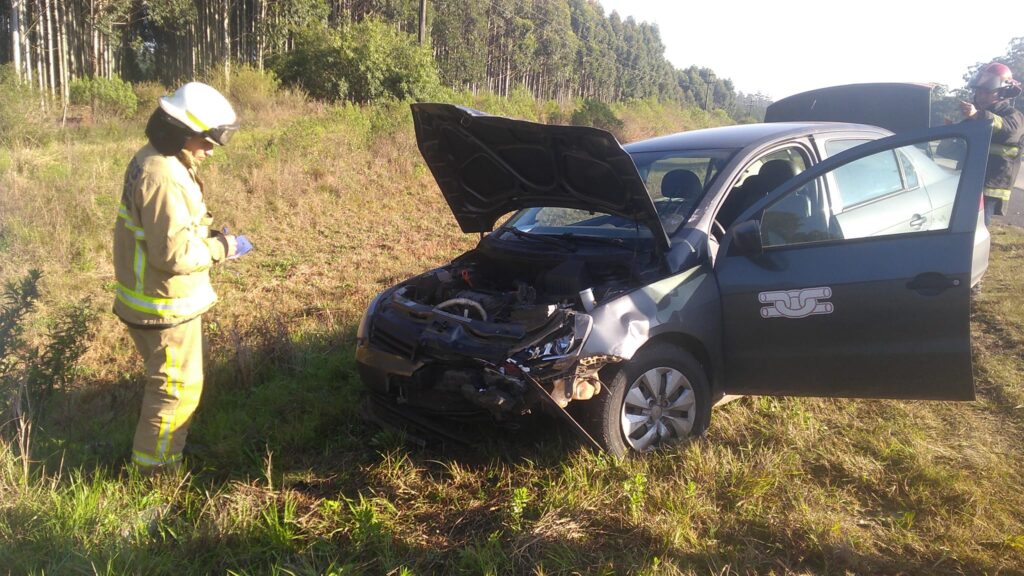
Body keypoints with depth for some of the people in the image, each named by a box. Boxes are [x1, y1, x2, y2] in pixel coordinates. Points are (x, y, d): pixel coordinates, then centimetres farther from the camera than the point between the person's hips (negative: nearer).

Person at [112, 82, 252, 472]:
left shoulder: (152, 160, 7)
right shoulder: (164, 177, -27)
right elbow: (175, 253, -29)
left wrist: (209, 233, 4)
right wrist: (223, 247, -16)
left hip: (150, 297, 11)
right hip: (166, 304, -11)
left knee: (167, 381, 26)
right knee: (179, 387, 3)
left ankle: (161, 452, 43)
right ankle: (155, 467, 16)